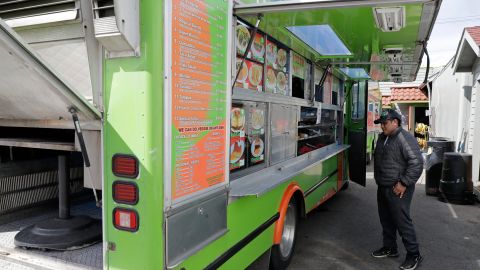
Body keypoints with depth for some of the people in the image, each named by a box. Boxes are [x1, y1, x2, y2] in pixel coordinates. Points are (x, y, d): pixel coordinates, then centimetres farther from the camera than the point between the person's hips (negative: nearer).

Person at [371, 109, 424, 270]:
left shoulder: (404, 138, -17)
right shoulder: (382, 138, 11)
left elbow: (417, 162, -22)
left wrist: (404, 183, -20)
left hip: (398, 190, -9)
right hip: (383, 187, 9)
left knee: (402, 221, -3)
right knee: (386, 219, 17)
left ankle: (414, 255, 12)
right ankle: (390, 248, 32)